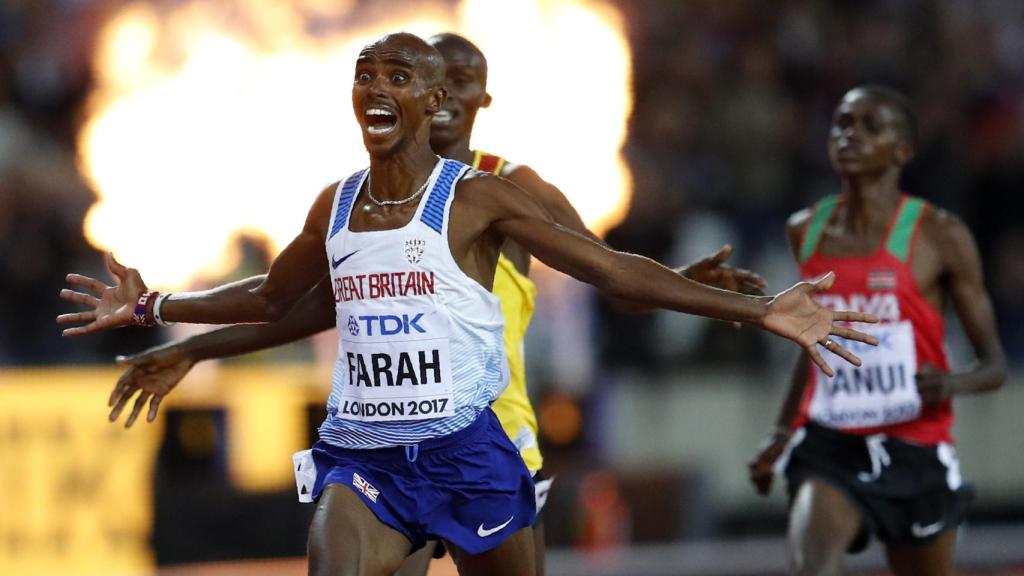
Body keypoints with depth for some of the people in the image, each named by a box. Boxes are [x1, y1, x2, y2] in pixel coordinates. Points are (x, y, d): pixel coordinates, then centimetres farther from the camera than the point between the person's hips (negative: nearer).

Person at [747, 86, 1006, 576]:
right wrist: (782, 433, 19)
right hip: (829, 448, 1)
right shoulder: (806, 231, 7)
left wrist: (952, 384, -24)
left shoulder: (939, 236, -5)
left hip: (915, 454, -1)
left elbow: (994, 365, -2)